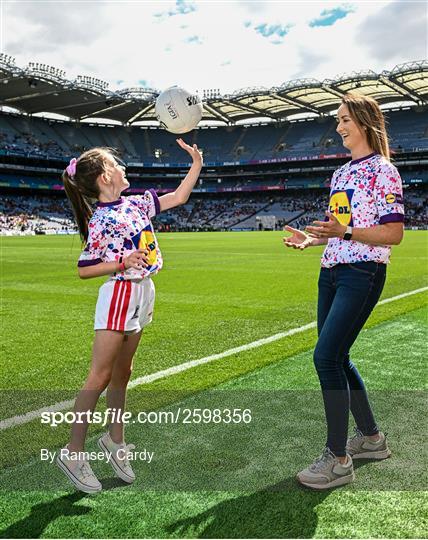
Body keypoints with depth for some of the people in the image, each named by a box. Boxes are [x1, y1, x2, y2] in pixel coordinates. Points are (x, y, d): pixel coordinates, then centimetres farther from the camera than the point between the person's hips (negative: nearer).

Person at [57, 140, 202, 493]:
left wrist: (197, 163, 12)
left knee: (121, 374, 14)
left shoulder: (137, 203, 7)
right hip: (118, 295, -7)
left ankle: (115, 440, 26)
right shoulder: (100, 220, -13)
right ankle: (73, 452, 6)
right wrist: (122, 263, -21)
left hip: (141, 295, 8)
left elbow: (179, 197, 16)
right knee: (100, 376, -4)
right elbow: (84, 270, -10)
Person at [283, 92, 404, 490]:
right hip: (331, 271, 9)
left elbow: (393, 234, -14)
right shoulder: (341, 173, 17)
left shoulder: (383, 171, -7)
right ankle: (371, 438, 29)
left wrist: (346, 232, -26)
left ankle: (337, 460, -1)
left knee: (326, 357, -14)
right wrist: (312, 238, 7)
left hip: (362, 274, -9)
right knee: (337, 359, 12)